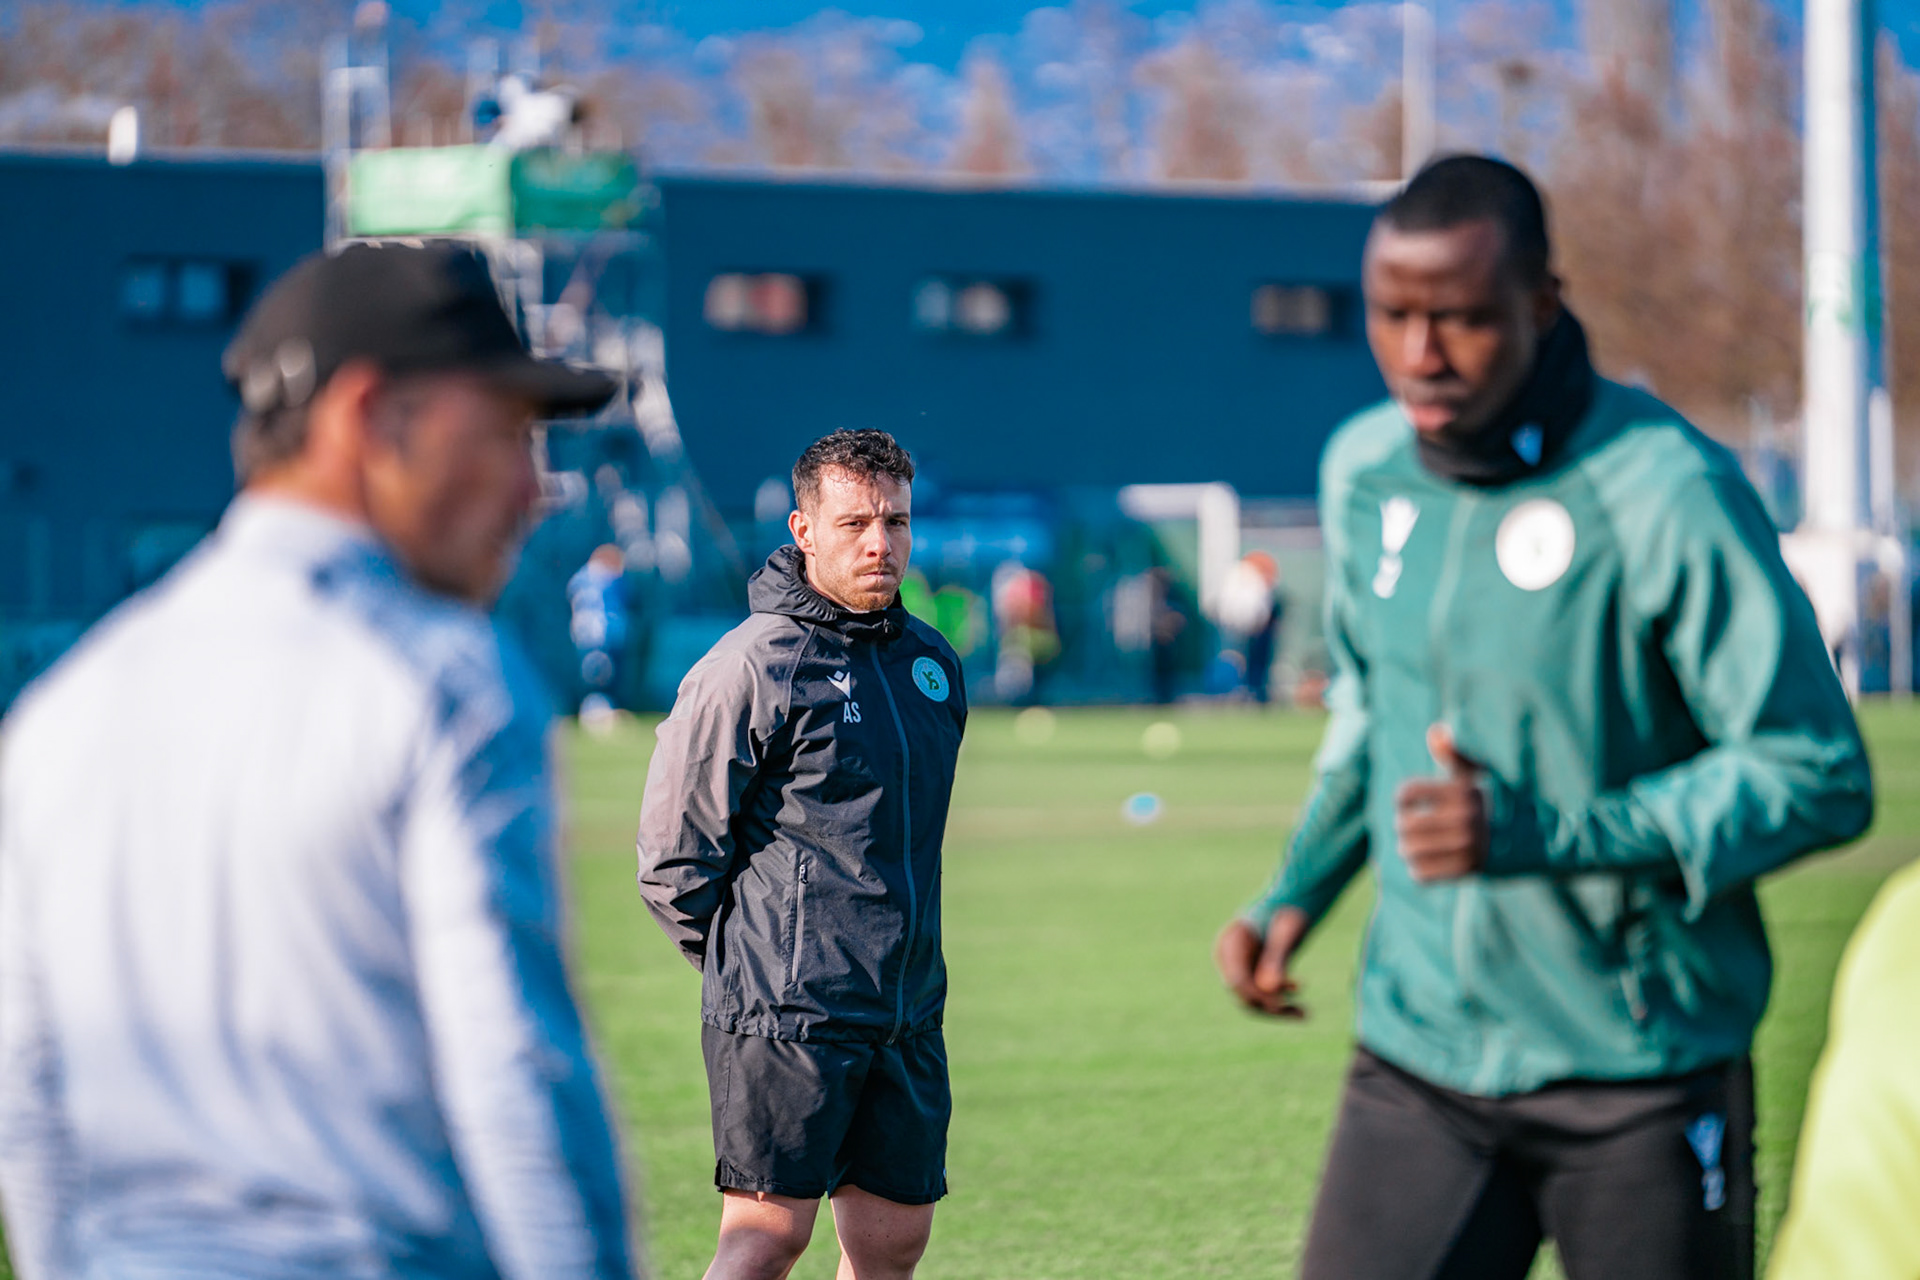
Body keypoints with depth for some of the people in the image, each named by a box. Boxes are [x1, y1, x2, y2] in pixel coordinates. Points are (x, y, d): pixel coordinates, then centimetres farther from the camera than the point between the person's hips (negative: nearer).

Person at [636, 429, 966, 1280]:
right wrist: (755, 968, -1)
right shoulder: (750, 668, -10)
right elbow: (673, 859, -8)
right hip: (783, 1019, -7)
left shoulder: (933, 662, 12)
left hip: (907, 1015, 7)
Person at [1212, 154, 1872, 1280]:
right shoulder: (1363, 469, 4)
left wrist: (1539, 835, -24)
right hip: (1418, 1062, 4)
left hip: (1644, 1080, -4)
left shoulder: (1666, 492, -16)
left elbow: (1820, 777, -15)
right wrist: (1298, 893, 7)